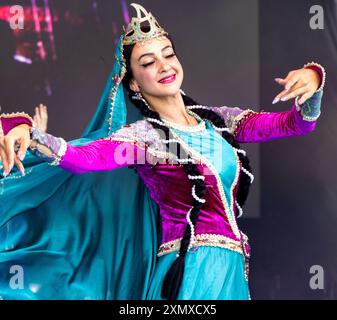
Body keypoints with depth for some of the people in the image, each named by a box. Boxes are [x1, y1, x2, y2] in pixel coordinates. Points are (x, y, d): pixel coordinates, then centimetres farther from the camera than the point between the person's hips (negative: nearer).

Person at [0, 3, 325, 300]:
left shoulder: (219, 120, 9)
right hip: (190, 274, -5)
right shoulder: (142, 136, -7)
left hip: (233, 272, 5)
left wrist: (311, 79, -12)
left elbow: (297, 123, 8)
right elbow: (80, 157, -24)